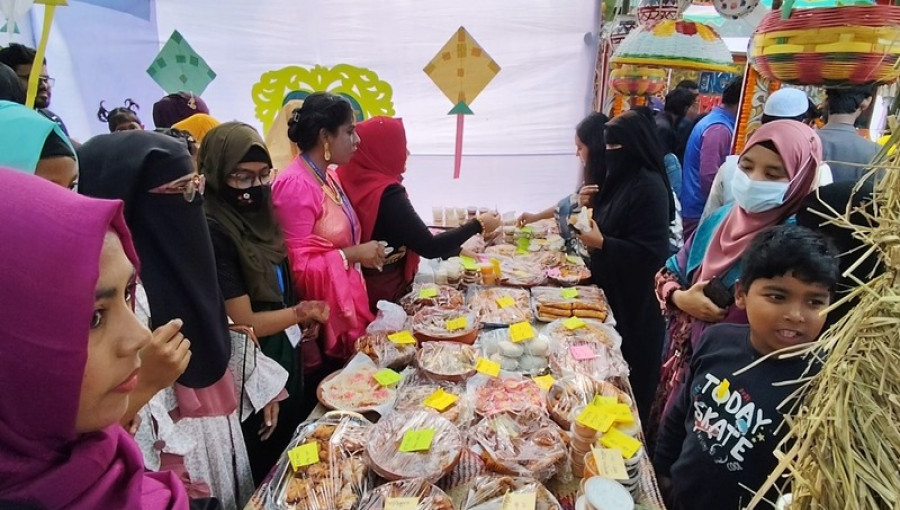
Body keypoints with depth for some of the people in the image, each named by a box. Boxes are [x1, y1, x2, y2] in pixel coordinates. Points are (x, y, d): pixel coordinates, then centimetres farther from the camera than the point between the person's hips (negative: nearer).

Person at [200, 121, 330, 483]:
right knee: (267, 472, 15)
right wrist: (302, 312, -11)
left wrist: (301, 323, -3)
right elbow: (244, 323, -21)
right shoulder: (213, 232, -23)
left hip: (284, 355, 8)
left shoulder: (257, 216, 2)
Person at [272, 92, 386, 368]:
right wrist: (352, 255, -23)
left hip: (342, 310, 9)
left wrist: (368, 253, 7)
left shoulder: (329, 177, 8)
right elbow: (297, 266, -22)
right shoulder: (295, 185, -20)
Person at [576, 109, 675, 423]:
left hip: (634, 300, -9)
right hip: (612, 289, 9)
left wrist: (601, 243, -25)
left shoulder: (649, 187, -20)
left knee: (630, 373, 5)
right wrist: (592, 223, 0)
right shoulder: (623, 178, 8)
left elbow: (651, 253, -23)